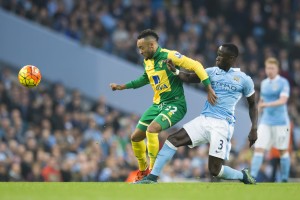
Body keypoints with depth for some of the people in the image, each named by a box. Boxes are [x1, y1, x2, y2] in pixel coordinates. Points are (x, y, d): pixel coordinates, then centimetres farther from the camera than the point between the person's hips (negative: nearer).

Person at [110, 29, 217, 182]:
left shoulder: (169, 56, -18)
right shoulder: (147, 61, 7)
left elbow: (195, 66, -20)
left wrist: (209, 89, -24)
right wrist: (122, 87, 27)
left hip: (175, 104, -8)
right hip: (157, 104, 8)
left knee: (151, 130, -29)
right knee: (135, 137, 8)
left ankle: (153, 171, -16)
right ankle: (143, 170, 32)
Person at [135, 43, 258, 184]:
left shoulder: (244, 79, 1)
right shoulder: (212, 72, 10)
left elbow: (252, 104, 9)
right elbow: (189, 78, 4)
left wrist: (254, 129, 1)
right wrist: (175, 71, -15)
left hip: (222, 125, -5)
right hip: (204, 120, 5)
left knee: (215, 170, -8)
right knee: (173, 139, -12)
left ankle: (243, 176, 21)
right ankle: (152, 177, -8)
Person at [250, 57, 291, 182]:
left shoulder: (283, 83, -7)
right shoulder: (264, 83, 11)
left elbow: (283, 100, -21)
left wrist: (267, 105, -32)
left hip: (280, 122, -4)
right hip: (265, 122, 4)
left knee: (283, 151, 6)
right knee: (258, 149, -9)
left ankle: (284, 180, 19)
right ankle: (252, 178, -15)